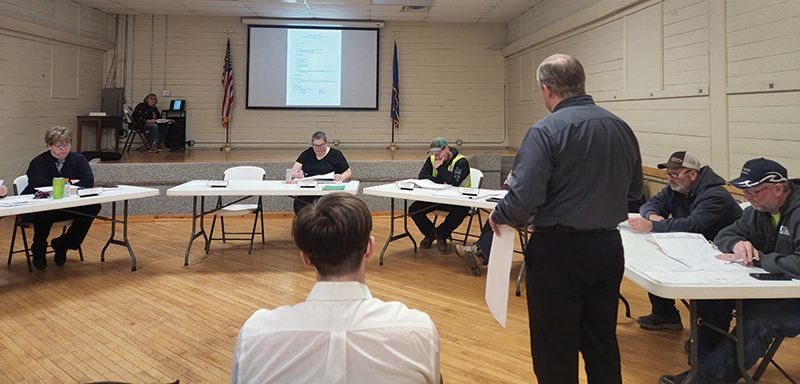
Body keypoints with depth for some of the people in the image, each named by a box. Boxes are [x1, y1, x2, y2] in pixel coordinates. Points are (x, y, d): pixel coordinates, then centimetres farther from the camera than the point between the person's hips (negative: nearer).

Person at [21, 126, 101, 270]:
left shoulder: (78, 159, 3)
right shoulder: (38, 162, -7)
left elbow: (88, 181, -12)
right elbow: (38, 185, -26)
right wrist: (68, 182, -19)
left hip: (68, 207, 4)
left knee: (93, 207, -21)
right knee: (45, 214, -38)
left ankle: (62, 245, -2)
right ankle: (38, 249, -4)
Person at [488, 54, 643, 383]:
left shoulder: (546, 130, -15)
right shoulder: (620, 128, 5)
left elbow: (524, 198, -23)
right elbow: (634, 190, 14)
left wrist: (499, 215, -3)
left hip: (560, 249, -6)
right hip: (609, 246, 7)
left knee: (556, 355, 8)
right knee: (602, 345, 19)